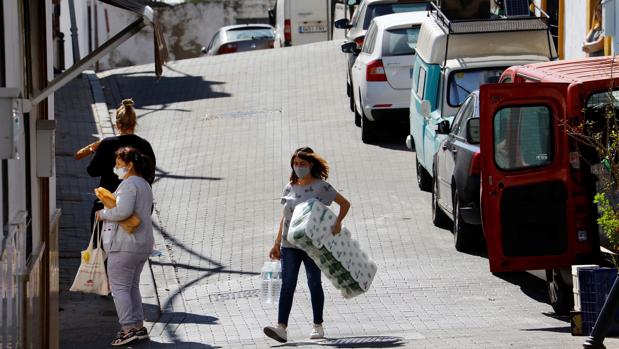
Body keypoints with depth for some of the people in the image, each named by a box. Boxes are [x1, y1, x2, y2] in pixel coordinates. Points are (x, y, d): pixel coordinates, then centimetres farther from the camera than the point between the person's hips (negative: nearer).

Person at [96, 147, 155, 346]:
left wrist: (104, 214, -11)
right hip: (143, 244, 10)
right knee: (132, 286, 16)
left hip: (125, 245, -10)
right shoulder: (144, 185, 17)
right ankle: (138, 327, 16)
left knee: (119, 287, -4)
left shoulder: (128, 184, -15)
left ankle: (129, 328, -9)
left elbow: (123, 211, -27)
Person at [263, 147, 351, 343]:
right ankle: (281, 327, -15)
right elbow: (284, 217, 15)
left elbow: (345, 203, 0)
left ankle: (318, 326, 18)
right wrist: (277, 243, 12)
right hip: (289, 244, 3)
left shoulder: (321, 187, -4)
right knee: (287, 284, -7)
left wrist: (338, 222, -16)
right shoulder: (290, 188, 9)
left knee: (314, 283, 7)